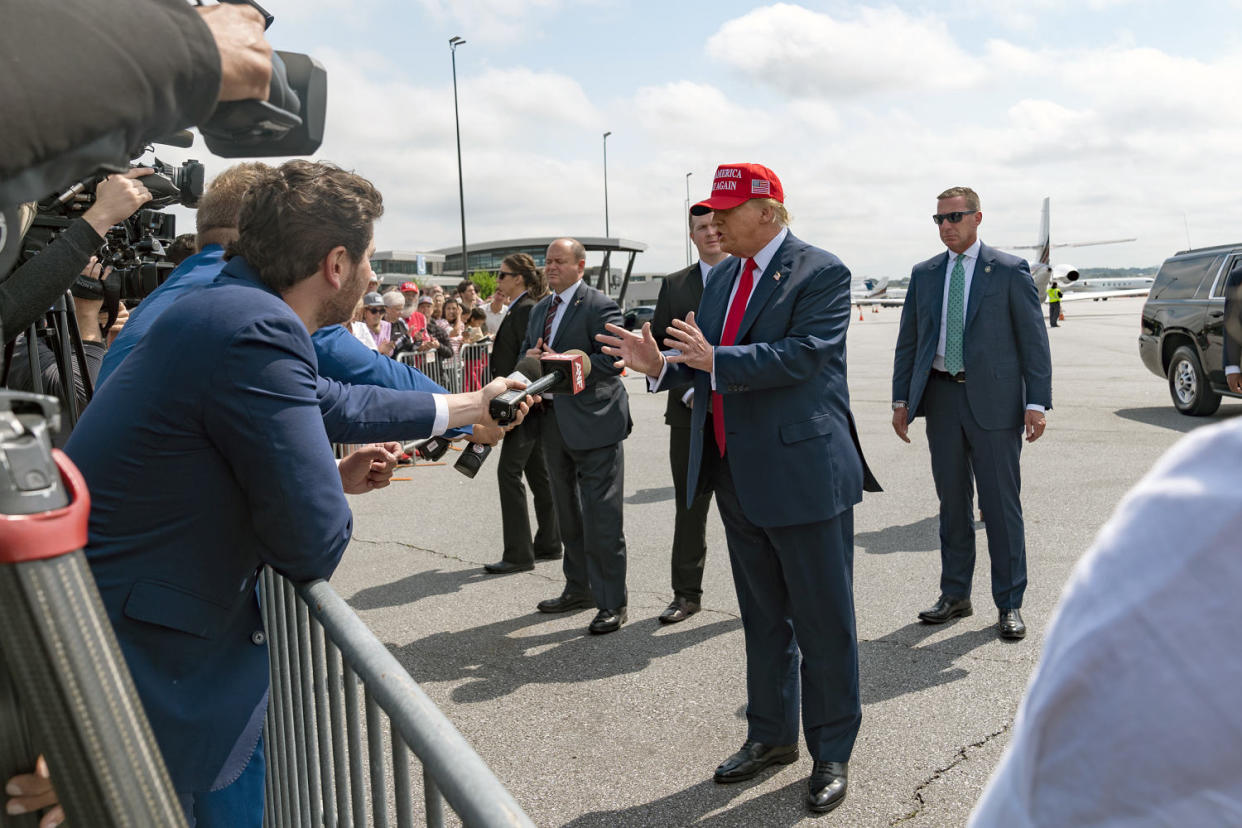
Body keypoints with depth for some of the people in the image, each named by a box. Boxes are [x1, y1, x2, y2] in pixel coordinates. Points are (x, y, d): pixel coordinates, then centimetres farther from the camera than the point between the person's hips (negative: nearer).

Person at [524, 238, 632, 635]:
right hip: (554, 422, 9)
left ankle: (612, 602, 6)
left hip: (593, 421, -8)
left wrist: (562, 362, -21)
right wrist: (531, 358, -3)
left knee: (601, 517, -5)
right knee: (568, 513, 18)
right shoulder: (540, 309, 16)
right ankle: (579, 587, 33)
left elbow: (613, 360, -19)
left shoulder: (600, 307, -11)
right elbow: (525, 352, 21)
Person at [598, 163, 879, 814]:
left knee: (822, 620, 5)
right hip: (738, 476, 8)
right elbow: (705, 361, 13)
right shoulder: (722, 276, 13)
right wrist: (661, 365, -6)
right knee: (762, 617, 19)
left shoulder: (821, 273, -10)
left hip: (803, 472, -7)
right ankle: (771, 735, 36)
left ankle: (832, 752, 23)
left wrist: (715, 360, -27)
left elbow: (804, 353, -23)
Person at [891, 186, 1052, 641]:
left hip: (993, 399, -4)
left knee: (1001, 504, 1)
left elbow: (1033, 340, -3)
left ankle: (1009, 604, 13)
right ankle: (955, 595, 23)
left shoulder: (1009, 271, 0)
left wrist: (1037, 402, -10)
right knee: (952, 502, 11)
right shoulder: (924, 274, 11)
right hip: (941, 397, 4)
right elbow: (908, 341, 13)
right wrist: (902, 399, 7)